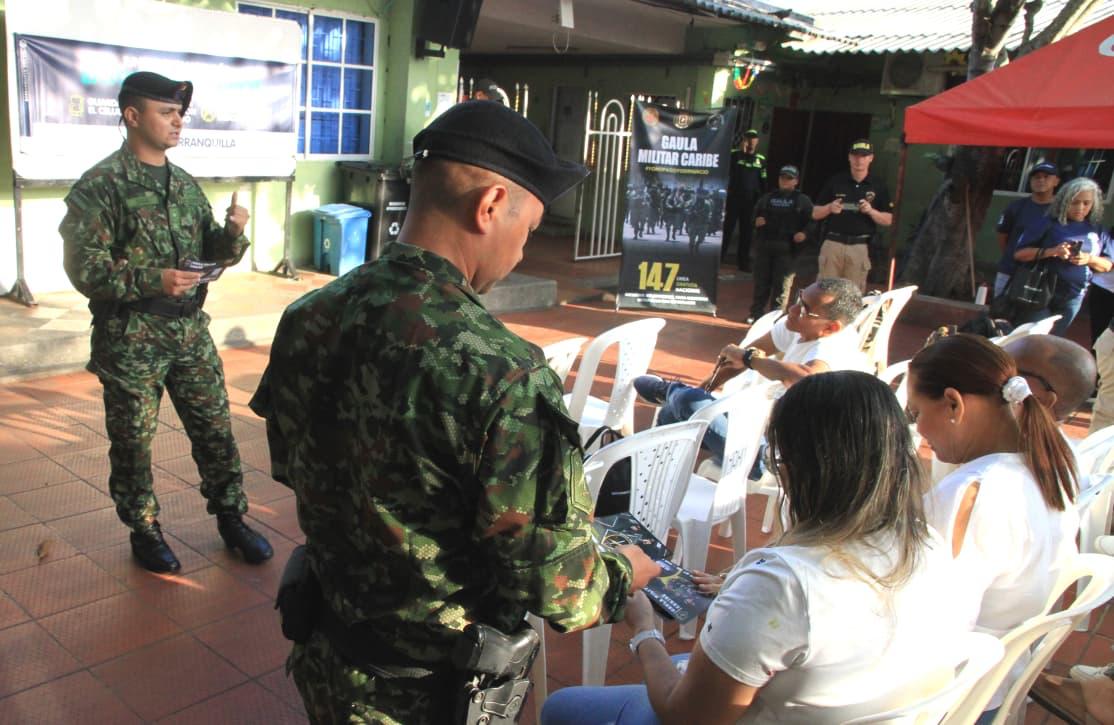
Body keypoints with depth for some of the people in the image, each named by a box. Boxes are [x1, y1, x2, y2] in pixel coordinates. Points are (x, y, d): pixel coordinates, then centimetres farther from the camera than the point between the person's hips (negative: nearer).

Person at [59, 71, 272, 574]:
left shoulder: (185, 184, 9)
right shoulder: (99, 187, -9)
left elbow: (213, 253, 13)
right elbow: (84, 268, -14)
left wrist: (233, 232, -9)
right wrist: (152, 280, -25)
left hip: (190, 331, 5)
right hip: (130, 339, -5)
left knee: (215, 428, 10)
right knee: (133, 440, 8)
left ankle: (230, 517, 25)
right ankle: (144, 531, 25)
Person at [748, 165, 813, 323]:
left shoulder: (802, 200, 5)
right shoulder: (767, 197, 17)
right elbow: (754, 215, 21)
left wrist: (805, 233, -18)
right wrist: (756, 221, -1)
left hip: (786, 248, -3)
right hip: (764, 245, 3)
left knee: (782, 285, -5)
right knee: (761, 282, 7)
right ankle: (756, 313, 16)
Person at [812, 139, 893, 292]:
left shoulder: (878, 187, 7)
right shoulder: (835, 182, 7)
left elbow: (888, 220, 7)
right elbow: (815, 214, 8)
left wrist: (871, 211, -11)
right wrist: (830, 208, -12)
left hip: (860, 247, 0)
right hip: (833, 244, 0)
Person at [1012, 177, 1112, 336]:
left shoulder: (1097, 231, 7)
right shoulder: (1049, 224, -6)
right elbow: (1019, 253, -9)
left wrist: (1089, 259, -10)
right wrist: (1051, 252, -23)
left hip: (1073, 299, 4)